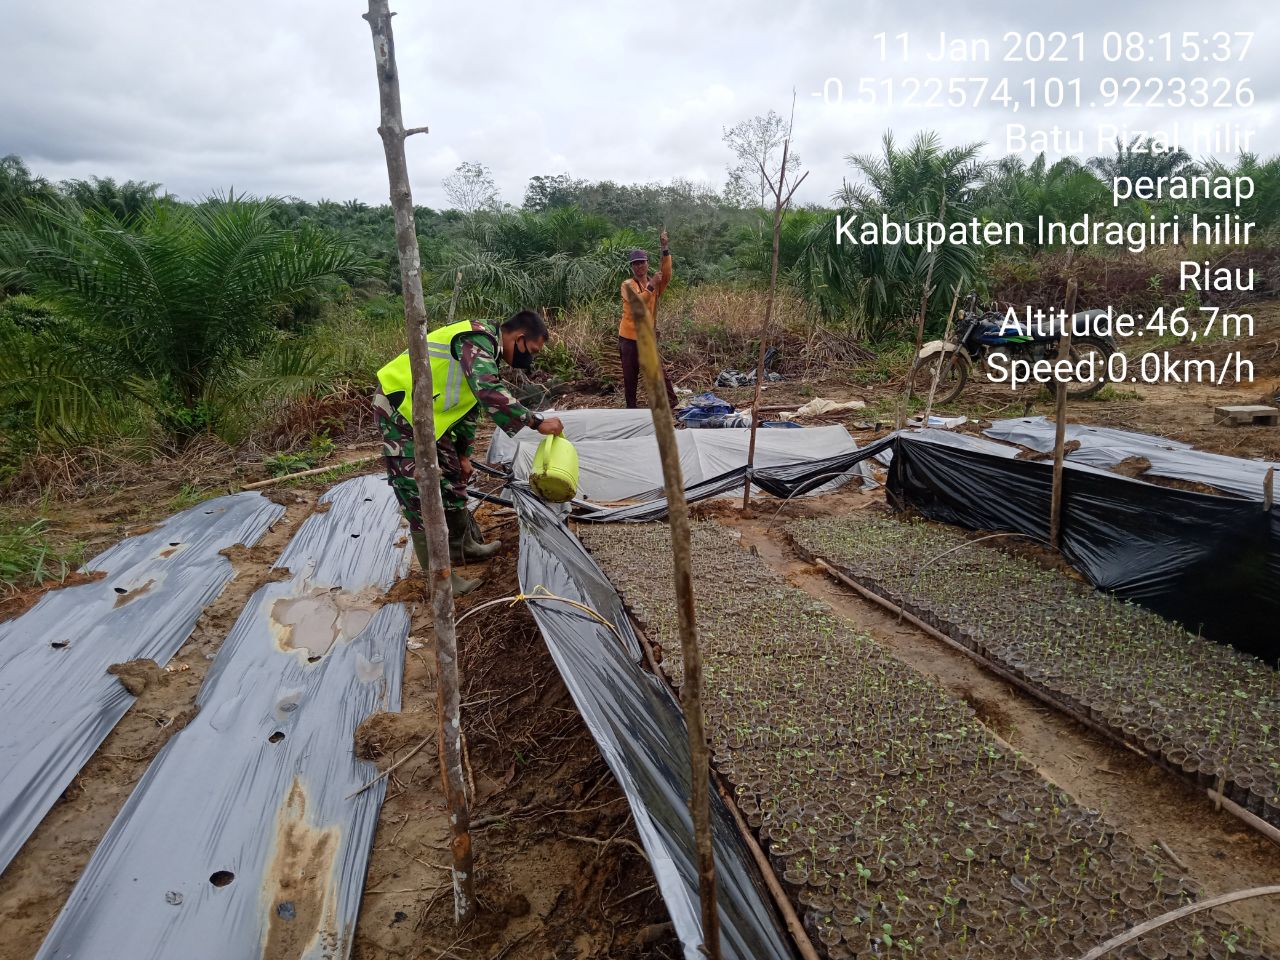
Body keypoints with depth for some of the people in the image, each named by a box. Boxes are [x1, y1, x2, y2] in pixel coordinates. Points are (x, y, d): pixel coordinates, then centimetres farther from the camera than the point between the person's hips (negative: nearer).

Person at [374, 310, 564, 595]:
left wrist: (463, 453, 19)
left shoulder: (486, 349, 11)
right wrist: (537, 422, -31)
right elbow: (491, 394, -37)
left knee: (452, 480, 18)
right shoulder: (477, 340, -22)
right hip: (399, 410, -10)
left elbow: (472, 402, 18)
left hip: (424, 414, 10)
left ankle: (463, 546, 35)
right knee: (421, 496, -4)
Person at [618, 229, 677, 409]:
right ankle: (631, 407, 18)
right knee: (630, 376, 6)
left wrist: (665, 248, -27)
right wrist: (651, 285, -29)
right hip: (629, 338, -2)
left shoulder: (656, 282, 5)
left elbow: (667, 275, -18)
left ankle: (671, 403, 9)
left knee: (659, 372, -1)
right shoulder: (627, 284, -6)